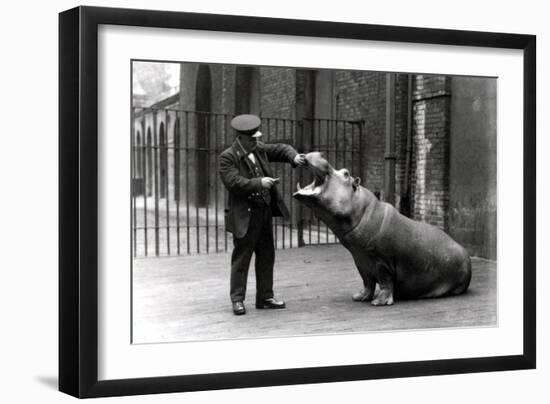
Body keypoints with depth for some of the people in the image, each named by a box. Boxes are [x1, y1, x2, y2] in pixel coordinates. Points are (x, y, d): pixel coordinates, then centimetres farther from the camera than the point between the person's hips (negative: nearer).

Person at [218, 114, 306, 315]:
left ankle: (265, 297, 20)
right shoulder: (227, 158, -13)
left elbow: (280, 149, 16)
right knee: (241, 257, -2)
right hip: (245, 215, -7)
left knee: (266, 256, 12)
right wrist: (258, 183, -26)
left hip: (265, 211, 7)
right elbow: (234, 183, -23)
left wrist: (293, 156, -3)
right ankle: (237, 299, 6)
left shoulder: (258, 148, 7)